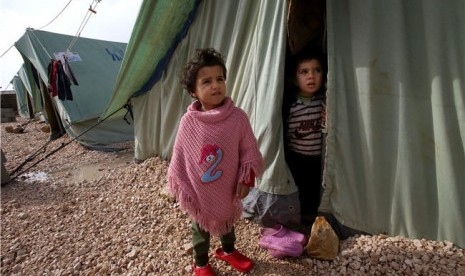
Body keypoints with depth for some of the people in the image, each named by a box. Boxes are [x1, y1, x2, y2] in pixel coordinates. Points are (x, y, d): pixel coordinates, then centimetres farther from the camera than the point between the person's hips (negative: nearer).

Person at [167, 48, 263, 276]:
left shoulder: (237, 116, -16)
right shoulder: (188, 122, -17)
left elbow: (249, 150, -8)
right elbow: (180, 157, -7)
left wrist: (246, 179, -11)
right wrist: (181, 187, -3)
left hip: (228, 188, 2)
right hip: (200, 190, -1)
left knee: (228, 221, 27)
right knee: (201, 228, 20)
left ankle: (228, 250, 57)